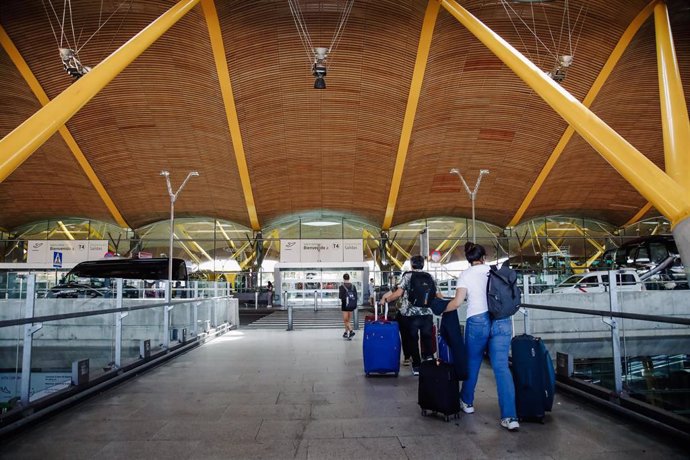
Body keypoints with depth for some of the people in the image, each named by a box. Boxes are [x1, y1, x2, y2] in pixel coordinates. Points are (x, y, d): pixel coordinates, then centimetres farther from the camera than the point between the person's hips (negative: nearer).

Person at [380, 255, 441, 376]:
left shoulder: (407, 275, -2)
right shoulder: (429, 277, 8)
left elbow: (398, 293, -11)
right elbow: (438, 296, 7)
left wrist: (385, 300, 2)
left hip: (410, 314, -2)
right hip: (427, 314, 2)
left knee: (412, 339, 9)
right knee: (427, 337, 14)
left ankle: (417, 366, 12)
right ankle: (428, 356, -10)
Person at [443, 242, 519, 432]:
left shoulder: (466, 275, 1)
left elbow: (457, 302, -5)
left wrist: (442, 309, 13)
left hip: (478, 321, -2)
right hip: (502, 321, 2)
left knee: (472, 363, 18)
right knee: (501, 366, -1)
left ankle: (467, 402, 35)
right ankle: (510, 417, -8)